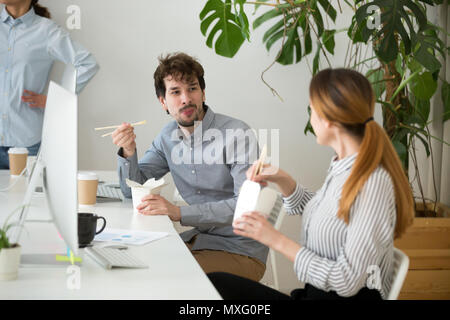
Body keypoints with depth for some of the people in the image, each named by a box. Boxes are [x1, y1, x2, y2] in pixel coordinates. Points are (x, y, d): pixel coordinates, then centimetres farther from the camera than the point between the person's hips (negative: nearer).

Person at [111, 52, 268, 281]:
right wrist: (129, 152, -11)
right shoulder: (168, 136, 5)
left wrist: (179, 213, -31)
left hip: (242, 251, -6)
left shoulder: (237, 134, -18)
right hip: (199, 239, 6)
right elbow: (132, 189, 10)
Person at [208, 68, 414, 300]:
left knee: (217, 285, -20)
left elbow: (347, 282, -22)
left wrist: (277, 241, -18)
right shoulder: (343, 165, 6)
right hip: (315, 292, 9)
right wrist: (282, 180, 9)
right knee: (215, 283, -9)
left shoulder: (372, 184, -22)